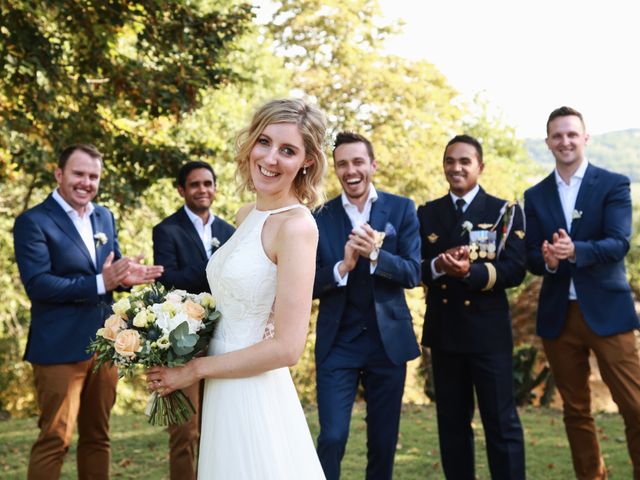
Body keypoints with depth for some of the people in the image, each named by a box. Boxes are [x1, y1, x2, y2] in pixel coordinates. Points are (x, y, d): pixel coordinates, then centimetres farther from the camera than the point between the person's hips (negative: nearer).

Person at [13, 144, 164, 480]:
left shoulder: (105, 217, 12)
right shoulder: (33, 222, -9)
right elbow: (37, 285, -19)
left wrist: (125, 276, -8)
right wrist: (101, 283, -26)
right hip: (60, 348, -6)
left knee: (97, 437, 15)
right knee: (55, 439, -3)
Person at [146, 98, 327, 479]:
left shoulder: (297, 225, -18)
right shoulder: (247, 216, 7)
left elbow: (287, 348, -21)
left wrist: (196, 369, -12)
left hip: (255, 397, -8)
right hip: (224, 394, 8)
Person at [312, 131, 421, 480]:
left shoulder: (402, 209, 0)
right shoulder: (320, 218, 0)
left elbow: (412, 273, -7)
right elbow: (310, 285, -3)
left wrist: (375, 255, -24)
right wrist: (342, 267, -21)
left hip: (388, 340, 1)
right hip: (337, 343, -1)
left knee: (384, 441, 11)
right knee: (332, 437, -7)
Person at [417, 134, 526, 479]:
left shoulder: (505, 212, 1)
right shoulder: (427, 214, 11)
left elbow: (515, 270, -10)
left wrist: (471, 270, -25)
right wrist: (438, 266, -18)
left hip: (489, 331, -3)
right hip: (443, 332, 4)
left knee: (501, 422, -1)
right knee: (451, 423, 12)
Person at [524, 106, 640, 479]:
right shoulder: (535, 196, 11)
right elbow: (531, 257, 5)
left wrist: (575, 250, -30)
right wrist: (547, 260, -19)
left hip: (607, 310, -3)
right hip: (558, 315, 4)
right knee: (576, 410, 11)